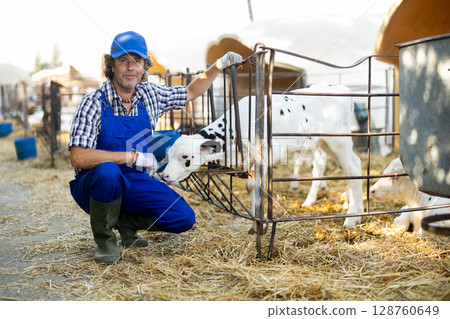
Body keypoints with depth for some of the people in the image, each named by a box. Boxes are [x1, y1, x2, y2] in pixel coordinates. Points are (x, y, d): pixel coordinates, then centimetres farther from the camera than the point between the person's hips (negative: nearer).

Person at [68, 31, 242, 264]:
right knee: (108, 172, -39)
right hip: (95, 185, -4)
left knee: (184, 218, -13)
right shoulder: (94, 102, -17)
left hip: (135, 183, 4)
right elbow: (78, 158, -27)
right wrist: (133, 156, -27)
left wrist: (219, 66, 6)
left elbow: (190, 93, 16)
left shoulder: (150, 95, -2)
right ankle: (104, 239, -11)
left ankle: (126, 222, 14)